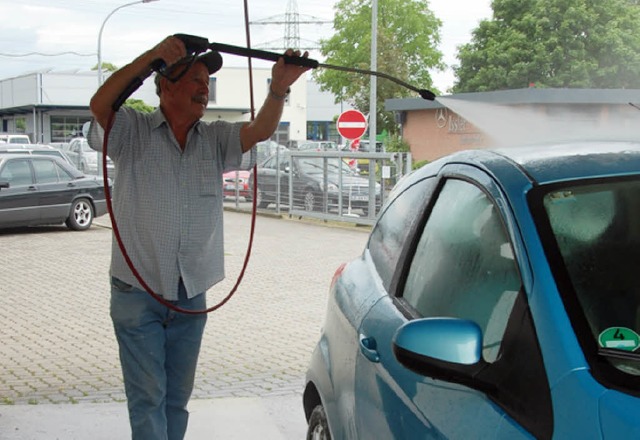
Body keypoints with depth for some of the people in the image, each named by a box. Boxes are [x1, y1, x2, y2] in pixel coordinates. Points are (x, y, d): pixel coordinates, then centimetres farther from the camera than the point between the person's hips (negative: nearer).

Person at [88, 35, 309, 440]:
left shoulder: (215, 139, 6)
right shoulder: (134, 132, -5)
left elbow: (260, 131, -11)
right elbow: (100, 105, -24)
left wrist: (279, 89, -31)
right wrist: (152, 56, -33)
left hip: (191, 294, 4)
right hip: (138, 291, -4)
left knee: (177, 396, 16)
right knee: (147, 396, 1)